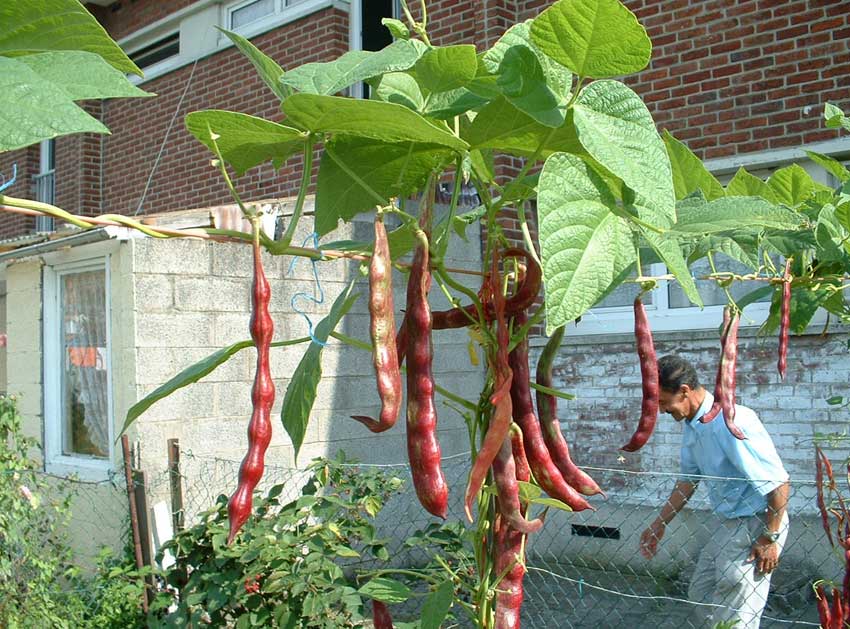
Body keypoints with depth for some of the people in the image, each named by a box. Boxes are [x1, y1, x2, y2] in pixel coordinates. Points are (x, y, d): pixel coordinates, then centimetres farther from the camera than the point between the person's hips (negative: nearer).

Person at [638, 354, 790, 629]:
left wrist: (770, 539, -20)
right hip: (723, 523, 9)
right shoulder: (691, 425, 3)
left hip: (753, 526, -9)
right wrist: (659, 525, 18)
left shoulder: (732, 421, -27)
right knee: (700, 596, 19)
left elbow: (778, 482, -25)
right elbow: (688, 480, 16)